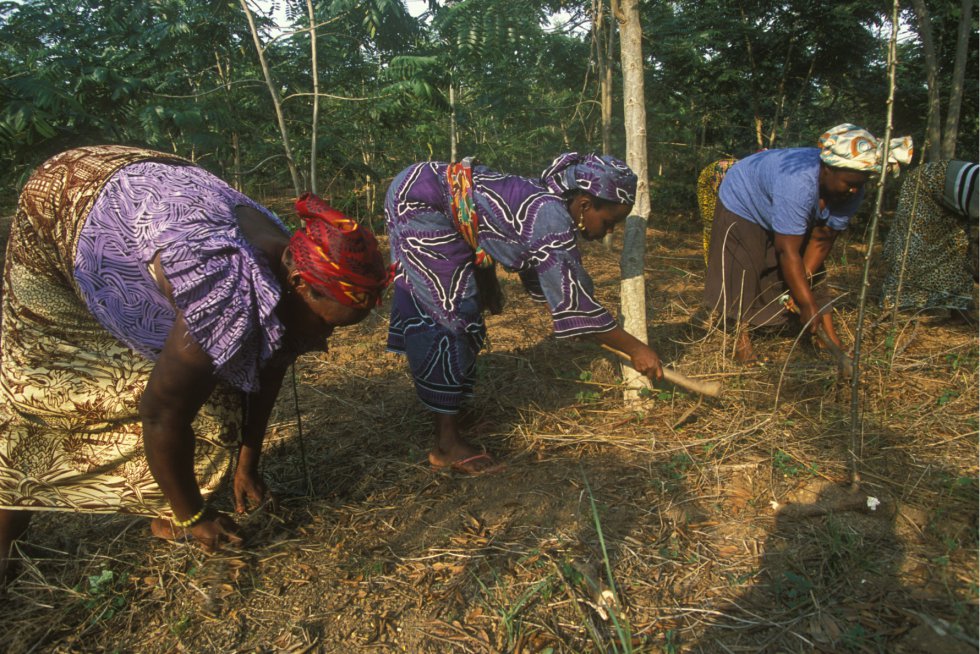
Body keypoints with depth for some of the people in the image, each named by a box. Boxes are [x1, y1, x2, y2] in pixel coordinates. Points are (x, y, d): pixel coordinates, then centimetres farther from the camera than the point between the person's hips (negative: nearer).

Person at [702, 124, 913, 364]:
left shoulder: (851, 191, -22)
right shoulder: (798, 185, -44)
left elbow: (821, 241, -12)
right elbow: (788, 252, -41)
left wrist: (803, 283, -19)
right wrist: (807, 304, -37)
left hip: (790, 213, 7)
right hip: (743, 203, -6)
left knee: (811, 281, 1)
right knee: (742, 279, -15)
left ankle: (834, 345, 4)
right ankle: (742, 344, -3)